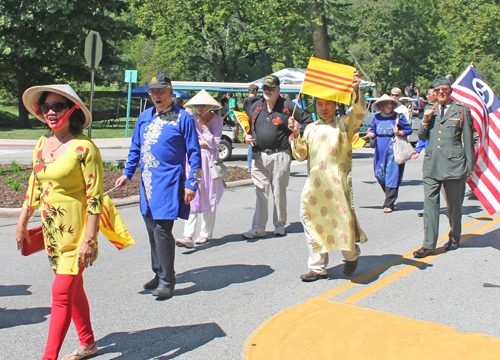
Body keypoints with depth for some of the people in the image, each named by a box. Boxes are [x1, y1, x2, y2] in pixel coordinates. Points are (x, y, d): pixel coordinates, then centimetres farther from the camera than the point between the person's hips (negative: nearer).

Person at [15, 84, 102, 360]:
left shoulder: (83, 148, -16)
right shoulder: (42, 145, 6)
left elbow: (94, 197, -17)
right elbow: (34, 186, 15)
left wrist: (89, 239, -19)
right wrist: (22, 223, 17)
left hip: (75, 231, -7)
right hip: (52, 230, 8)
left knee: (62, 294, -4)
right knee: (73, 288, 18)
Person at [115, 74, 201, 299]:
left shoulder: (183, 118, -4)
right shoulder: (144, 117, 12)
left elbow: (194, 153, -4)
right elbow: (135, 147, 21)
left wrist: (191, 183, -9)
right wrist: (127, 173, 15)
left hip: (169, 183, -6)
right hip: (147, 182, 6)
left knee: (162, 230, -10)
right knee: (152, 231, 11)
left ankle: (167, 282, 0)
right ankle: (159, 274, 26)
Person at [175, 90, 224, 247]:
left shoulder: (217, 119, 2)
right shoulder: (191, 117, 4)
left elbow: (214, 143, -8)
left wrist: (204, 126, -10)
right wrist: (203, 143, -9)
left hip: (209, 160, 0)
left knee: (209, 197, 5)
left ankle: (206, 233, 18)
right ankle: (188, 236, -12)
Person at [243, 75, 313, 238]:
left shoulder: (287, 106, -1)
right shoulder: (256, 107, 12)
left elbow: (307, 120, 5)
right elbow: (249, 126, 24)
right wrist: (247, 136, 3)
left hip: (280, 156, -3)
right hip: (259, 156, 3)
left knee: (279, 192, 5)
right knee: (261, 192, 2)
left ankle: (280, 225, 18)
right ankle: (258, 228, 5)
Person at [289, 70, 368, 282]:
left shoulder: (344, 124, 7)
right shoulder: (311, 128, 18)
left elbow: (359, 113, -13)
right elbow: (301, 155, 13)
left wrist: (356, 91, -30)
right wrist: (296, 134, -1)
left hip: (337, 181, -4)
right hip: (314, 183, 4)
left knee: (343, 219, -7)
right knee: (313, 221, 2)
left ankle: (351, 255, 24)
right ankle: (318, 268, 13)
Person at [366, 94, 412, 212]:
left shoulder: (398, 117, -1)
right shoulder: (377, 117, 8)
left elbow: (409, 130, 2)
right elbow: (373, 131, 15)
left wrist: (399, 132, -17)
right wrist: (371, 134, -8)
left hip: (394, 150, -4)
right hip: (380, 150, 4)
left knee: (392, 175, -6)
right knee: (379, 175, 5)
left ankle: (389, 204, -2)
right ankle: (390, 197, 29)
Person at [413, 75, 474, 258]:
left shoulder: (462, 110, 3)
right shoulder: (429, 109, 12)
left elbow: (468, 140, 4)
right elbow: (422, 137, 15)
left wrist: (470, 167, 3)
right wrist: (425, 121, -3)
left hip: (454, 164, -2)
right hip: (431, 165, 2)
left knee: (454, 205, 9)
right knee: (430, 203, -4)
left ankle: (454, 238, 29)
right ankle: (428, 245, -2)